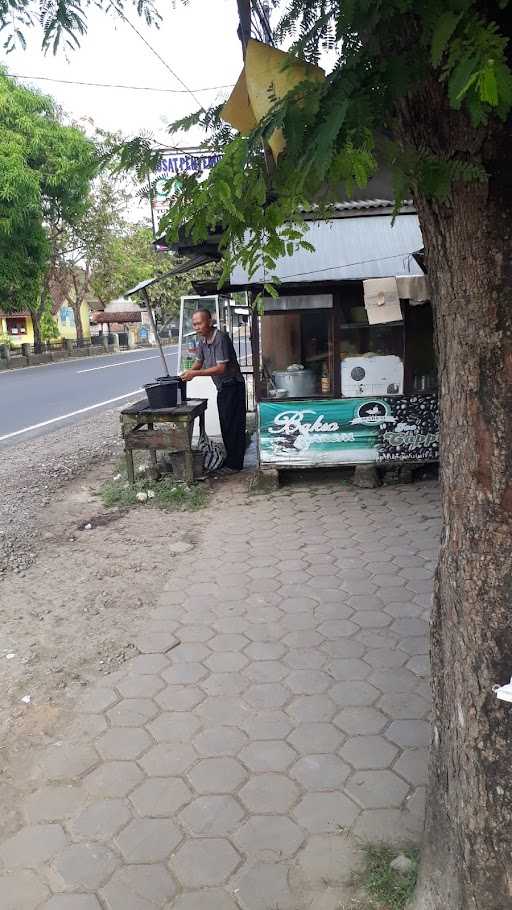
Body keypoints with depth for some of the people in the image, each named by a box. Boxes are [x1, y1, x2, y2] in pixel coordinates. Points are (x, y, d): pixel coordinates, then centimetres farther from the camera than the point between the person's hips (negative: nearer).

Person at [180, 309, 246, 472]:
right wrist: (188, 373, -7)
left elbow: (221, 367, -26)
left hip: (233, 386, -9)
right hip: (222, 387, 9)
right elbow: (199, 362, 15)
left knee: (233, 425, -4)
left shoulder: (220, 338, -22)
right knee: (225, 425, 14)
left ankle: (235, 464, 3)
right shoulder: (203, 339, 6)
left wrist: (195, 373, -28)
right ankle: (230, 459, 24)